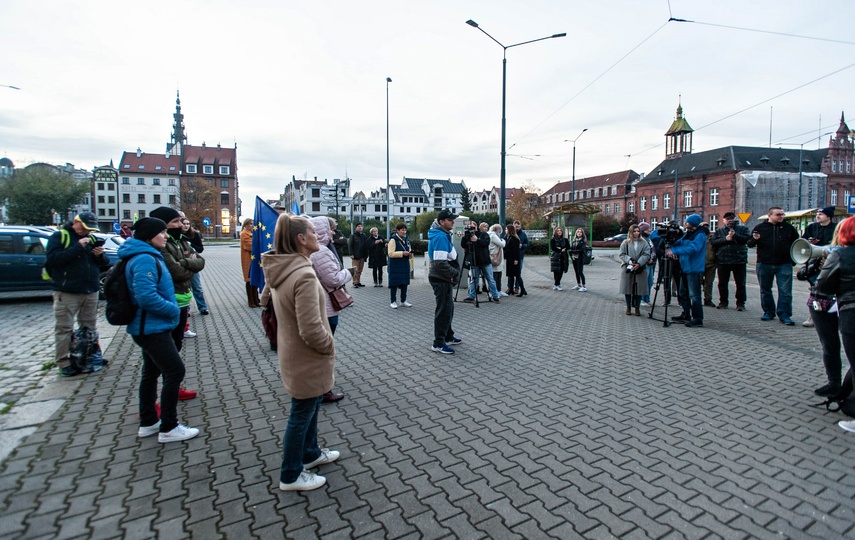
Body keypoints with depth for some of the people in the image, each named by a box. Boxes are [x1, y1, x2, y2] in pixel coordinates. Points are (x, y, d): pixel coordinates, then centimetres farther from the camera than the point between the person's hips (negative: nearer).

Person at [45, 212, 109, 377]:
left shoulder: (91, 238, 11)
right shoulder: (59, 236, -3)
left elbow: (104, 263, 15)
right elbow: (52, 259, -17)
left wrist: (100, 255, -7)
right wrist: (77, 247, -22)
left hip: (91, 291, 5)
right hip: (66, 292, -5)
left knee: (90, 327, 12)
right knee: (64, 328, 0)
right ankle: (64, 363, 6)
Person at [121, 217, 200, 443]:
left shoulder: (149, 256, 12)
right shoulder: (145, 259, -20)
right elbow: (146, 297, -30)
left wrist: (172, 309, 12)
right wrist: (173, 310, -17)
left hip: (149, 327, 11)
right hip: (152, 328, -11)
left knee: (151, 372, 18)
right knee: (175, 372, -6)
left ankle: (148, 422, 31)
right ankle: (168, 428, 5)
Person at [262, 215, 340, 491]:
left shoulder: (280, 270, 0)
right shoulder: (304, 275, -30)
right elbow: (312, 330, -31)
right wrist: (330, 346, -11)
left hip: (293, 353, 9)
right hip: (307, 360, -9)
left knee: (310, 406, 27)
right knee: (302, 414, 10)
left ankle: (311, 453, 47)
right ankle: (291, 476, 30)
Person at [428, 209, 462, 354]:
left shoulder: (443, 234, 12)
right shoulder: (440, 236, -21)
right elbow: (440, 263, -27)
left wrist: (454, 272, 11)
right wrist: (455, 273, -15)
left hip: (444, 278, 10)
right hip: (441, 280, -10)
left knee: (448, 308, 20)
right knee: (443, 310, -3)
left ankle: (448, 336, 34)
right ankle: (438, 344, 6)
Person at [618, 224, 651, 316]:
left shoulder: (644, 243, 6)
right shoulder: (625, 243, 5)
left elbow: (646, 255, -2)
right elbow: (621, 255, 0)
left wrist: (639, 263, -16)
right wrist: (629, 261, -16)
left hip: (640, 269, 0)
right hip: (628, 269, 0)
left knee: (639, 289, 1)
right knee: (628, 288, 5)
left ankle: (637, 307, 14)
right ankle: (628, 307, 18)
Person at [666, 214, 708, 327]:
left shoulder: (700, 235, -13)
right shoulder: (688, 234, 14)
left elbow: (692, 249, -25)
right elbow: (679, 243, 15)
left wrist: (674, 250, -26)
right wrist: (671, 248, -7)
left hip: (694, 269, -9)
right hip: (685, 268, 9)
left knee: (694, 295, -6)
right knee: (683, 293, 15)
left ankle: (698, 319, 1)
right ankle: (686, 315, 25)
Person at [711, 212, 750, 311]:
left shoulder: (743, 228, 8)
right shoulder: (719, 230, 11)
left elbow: (747, 239, -9)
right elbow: (714, 242, -2)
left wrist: (735, 235, -19)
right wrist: (725, 239, -14)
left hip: (739, 260, -1)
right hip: (723, 261, 1)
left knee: (740, 283, 2)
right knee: (722, 283, 8)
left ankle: (740, 303, 10)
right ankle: (723, 302, 18)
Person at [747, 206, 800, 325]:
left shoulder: (788, 228, 7)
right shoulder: (760, 228, 4)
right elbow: (749, 244, 6)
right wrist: (754, 239, -16)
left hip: (784, 265, 0)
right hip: (764, 265, 1)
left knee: (785, 291, -4)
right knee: (765, 290, 9)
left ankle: (784, 315, 1)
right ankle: (768, 312, 22)